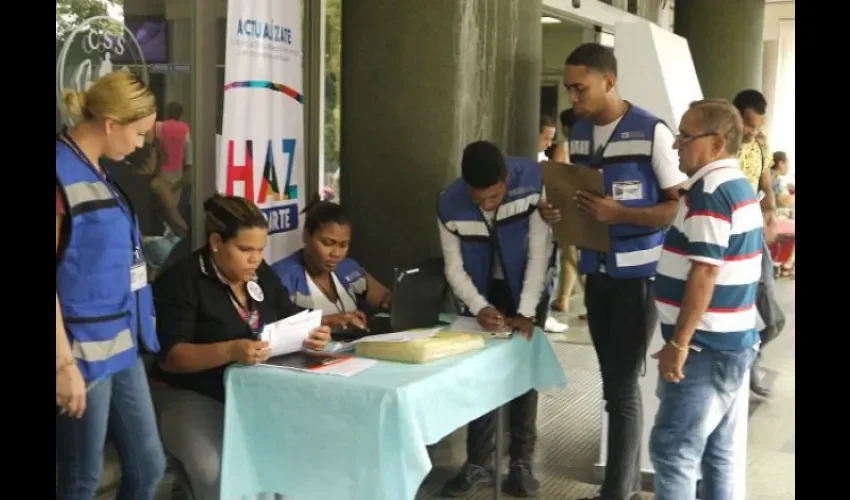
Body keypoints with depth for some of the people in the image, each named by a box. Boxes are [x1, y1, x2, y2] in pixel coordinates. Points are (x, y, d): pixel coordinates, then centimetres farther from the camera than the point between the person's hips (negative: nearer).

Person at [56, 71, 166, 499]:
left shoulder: (96, 172, 11)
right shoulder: (62, 174, -16)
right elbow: (68, 275, -20)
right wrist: (63, 363, -21)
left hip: (120, 344, 9)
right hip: (82, 351, -9)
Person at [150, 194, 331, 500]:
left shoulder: (261, 274, 10)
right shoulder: (181, 280, -11)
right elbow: (169, 356, -18)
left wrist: (310, 335, -12)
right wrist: (230, 351, -33)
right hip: (190, 394, -5)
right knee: (214, 471, -32)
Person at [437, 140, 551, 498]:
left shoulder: (532, 182, -30)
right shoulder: (449, 204, -24)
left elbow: (539, 252, -26)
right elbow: (454, 268, -15)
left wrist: (525, 312, -28)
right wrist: (479, 308, -30)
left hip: (527, 288, -1)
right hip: (482, 291, 1)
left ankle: (522, 461, 11)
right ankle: (478, 464, 9)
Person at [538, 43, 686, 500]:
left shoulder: (651, 132, -13)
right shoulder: (578, 132, 8)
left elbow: (680, 206, -12)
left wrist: (619, 214, -24)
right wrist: (559, 212, -3)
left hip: (638, 274, -6)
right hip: (596, 272, 7)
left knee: (621, 386, -4)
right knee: (615, 382, 14)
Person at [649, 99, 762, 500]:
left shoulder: (708, 191, -17)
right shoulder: (739, 186, 14)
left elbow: (704, 274, -22)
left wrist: (678, 343, -20)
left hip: (705, 347, -10)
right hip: (733, 342, 10)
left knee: (673, 450, -3)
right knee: (723, 452, 13)